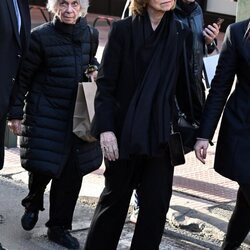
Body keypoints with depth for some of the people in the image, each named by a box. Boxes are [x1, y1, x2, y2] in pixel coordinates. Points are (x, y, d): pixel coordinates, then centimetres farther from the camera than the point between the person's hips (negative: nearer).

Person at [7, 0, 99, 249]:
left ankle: (59, 226, 21)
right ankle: (33, 203, 28)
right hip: (44, 114, -4)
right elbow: (22, 76, -6)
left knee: (71, 172, 4)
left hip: (77, 115, 5)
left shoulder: (90, 34, 4)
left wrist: (95, 69, 2)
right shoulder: (40, 36, -11)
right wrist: (15, 114, -6)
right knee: (43, 166, -7)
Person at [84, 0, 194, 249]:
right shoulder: (122, 29, -5)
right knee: (116, 196, 11)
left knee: (157, 203, 2)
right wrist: (105, 128, -13)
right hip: (125, 133, -2)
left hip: (161, 134, 2)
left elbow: (185, 83, 5)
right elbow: (105, 83, -6)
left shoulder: (180, 33, 3)